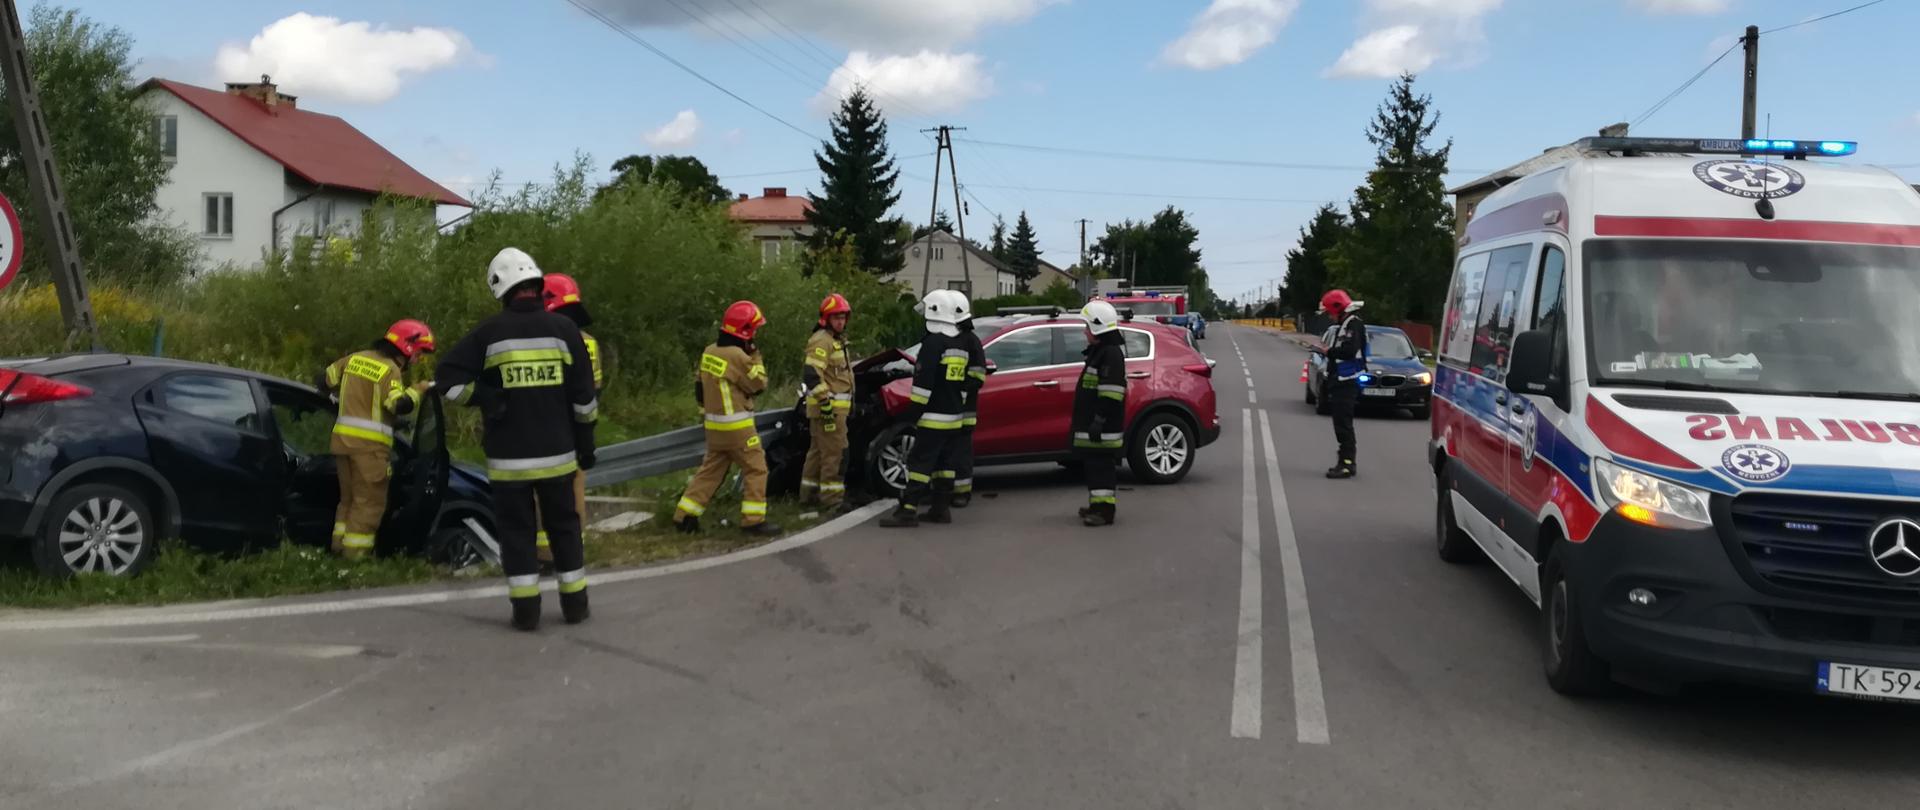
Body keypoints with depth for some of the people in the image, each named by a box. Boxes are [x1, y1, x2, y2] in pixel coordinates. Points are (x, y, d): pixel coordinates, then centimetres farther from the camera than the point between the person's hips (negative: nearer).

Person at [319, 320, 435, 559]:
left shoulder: (355, 359, 12)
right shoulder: (390, 370, -12)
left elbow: (325, 379, 21)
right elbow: (400, 405, -23)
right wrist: (417, 391, -5)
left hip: (343, 439, 8)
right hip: (369, 445, -8)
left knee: (349, 498, 19)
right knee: (369, 502, -2)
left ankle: (340, 548, 21)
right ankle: (355, 554, -4)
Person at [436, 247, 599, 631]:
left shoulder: (490, 332, -5)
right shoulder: (563, 329, -2)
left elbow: (446, 379, -9)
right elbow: (583, 396, 0)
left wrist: (485, 398, -3)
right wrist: (586, 444, 9)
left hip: (509, 456, -1)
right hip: (556, 452, 1)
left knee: (516, 529, 8)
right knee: (564, 525, 14)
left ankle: (526, 610, 7)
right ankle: (574, 603, 19)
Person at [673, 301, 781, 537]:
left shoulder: (709, 352, 6)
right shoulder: (738, 356, -19)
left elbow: (700, 385, 14)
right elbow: (759, 384, -8)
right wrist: (755, 356, -1)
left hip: (714, 424, 8)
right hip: (737, 426, -8)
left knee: (711, 470, 15)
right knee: (756, 469, 1)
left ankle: (684, 515, 16)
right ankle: (753, 519, 1)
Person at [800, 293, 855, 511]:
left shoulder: (837, 339, 19)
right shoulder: (822, 340, -15)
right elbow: (811, 374, -25)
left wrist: (850, 404, 28)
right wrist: (825, 401, -27)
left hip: (836, 406, 10)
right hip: (829, 407, -10)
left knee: (819, 450, 16)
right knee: (836, 452, -9)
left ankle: (809, 493, 24)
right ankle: (831, 497, -5)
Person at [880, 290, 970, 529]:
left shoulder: (933, 343, -14)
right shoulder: (960, 345, 13)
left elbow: (923, 383, -19)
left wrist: (914, 412, -15)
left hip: (933, 418, -9)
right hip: (954, 418, 9)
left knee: (920, 462, -10)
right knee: (944, 462, 13)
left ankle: (908, 510, -13)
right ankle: (941, 508, 16)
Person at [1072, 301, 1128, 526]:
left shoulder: (1111, 353, -17)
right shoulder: (1101, 351, 17)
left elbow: (1110, 393, -23)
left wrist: (1099, 421, -24)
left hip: (1103, 429, -11)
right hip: (1094, 425, 11)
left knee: (1101, 466, -10)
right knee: (1094, 464, 15)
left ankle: (1105, 510, -10)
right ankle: (1099, 505, 22)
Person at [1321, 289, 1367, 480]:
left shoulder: (1354, 323, -12)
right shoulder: (1345, 324, 19)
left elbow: (1350, 350, -25)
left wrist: (1330, 351, -12)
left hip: (1347, 383, -10)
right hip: (1341, 383, 10)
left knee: (1344, 424, -12)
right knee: (1341, 423, 14)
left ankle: (1347, 463, -13)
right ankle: (1345, 461, 21)